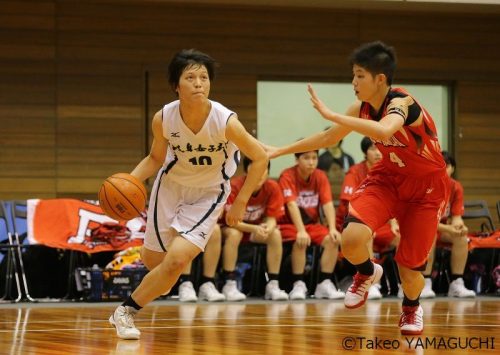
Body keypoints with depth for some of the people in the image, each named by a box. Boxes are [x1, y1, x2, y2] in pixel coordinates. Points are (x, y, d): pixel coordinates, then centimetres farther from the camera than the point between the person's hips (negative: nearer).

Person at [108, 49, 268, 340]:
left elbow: (260, 158, -16)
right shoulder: (163, 119, -21)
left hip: (208, 194, -3)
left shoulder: (225, 121, -29)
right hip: (171, 185, 3)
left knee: (176, 260, -18)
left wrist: (240, 203, -14)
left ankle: (127, 311, 1)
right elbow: (156, 158, -1)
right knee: (154, 260, 13)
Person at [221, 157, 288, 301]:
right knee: (234, 233, -35)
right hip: (235, 226, -3)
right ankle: (230, 285, -34)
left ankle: (273, 285, -21)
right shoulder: (235, 186, -26)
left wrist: (268, 228, -38)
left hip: (257, 228, 3)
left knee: (276, 234, -24)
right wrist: (254, 228, -41)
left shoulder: (272, 188, -15)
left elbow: (271, 219, -12)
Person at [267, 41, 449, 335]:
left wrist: (332, 115, -49)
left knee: (410, 268, -2)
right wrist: (279, 151, 12)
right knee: (352, 238, -23)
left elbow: (384, 130, -52)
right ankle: (367, 273, 12)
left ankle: (412, 307, 34)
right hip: (389, 177, 5)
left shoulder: (401, 102, -28)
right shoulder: (362, 109, -8)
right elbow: (328, 138, 10)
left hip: (426, 188, -5)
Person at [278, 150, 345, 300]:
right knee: (301, 241, -35)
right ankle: (298, 285, -25)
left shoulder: (320, 177, 0)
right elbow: (292, 205, -26)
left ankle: (325, 284, -14)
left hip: (312, 224, 4)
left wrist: (333, 229, -25)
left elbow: (328, 204, -9)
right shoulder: (288, 176, -14)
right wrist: (301, 231, -38)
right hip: (288, 225, -4)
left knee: (333, 240, -22)